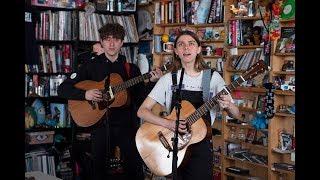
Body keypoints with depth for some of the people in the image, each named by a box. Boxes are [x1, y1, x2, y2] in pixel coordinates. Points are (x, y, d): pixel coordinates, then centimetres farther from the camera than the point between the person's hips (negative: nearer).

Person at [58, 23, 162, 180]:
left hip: (127, 124, 0)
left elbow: (141, 100, 0)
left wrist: (151, 82, -14)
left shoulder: (132, 69, 7)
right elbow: (63, 89, 1)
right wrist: (84, 94, -14)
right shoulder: (90, 66, 4)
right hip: (100, 124, 0)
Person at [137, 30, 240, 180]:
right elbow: (142, 111, -7)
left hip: (201, 145, 0)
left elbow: (236, 114, -1)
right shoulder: (169, 79, -4)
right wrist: (169, 124, -23)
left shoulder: (213, 77, -4)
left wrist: (228, 105, -24)